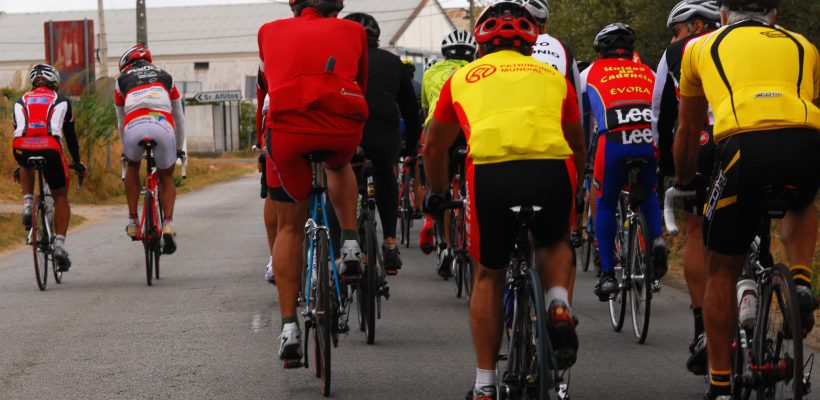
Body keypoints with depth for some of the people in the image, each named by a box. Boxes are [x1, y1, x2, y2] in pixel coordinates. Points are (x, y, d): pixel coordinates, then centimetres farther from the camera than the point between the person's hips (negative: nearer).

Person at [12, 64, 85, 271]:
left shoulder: (21, 101, 28)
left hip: (22, 149, 2)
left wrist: (18, 165, 48)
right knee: (60, 196, 20)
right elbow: (70, 135, 27)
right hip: (50, 149, -2)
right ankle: (59, 243, 5)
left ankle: (27, 204, 17)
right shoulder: (61, 101, 24)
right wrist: (77, 162, 40)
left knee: (27, 167, 40)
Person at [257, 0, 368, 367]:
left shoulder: (270, 31, 26)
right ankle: (350, 245, 23)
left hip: (287, 124, 0)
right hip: (344, 127, 0)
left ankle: (289, 327, 10)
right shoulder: (351, 31, 25)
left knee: (289, 227, 17)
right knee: (339, 165, 39)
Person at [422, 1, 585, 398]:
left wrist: (437, 194, 56)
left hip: (490, 171, -1)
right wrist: (571, 195, 58)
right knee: (553, 243, 33)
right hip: (552, 170, 1)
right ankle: (558, 306, 4)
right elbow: (577, 147, 40)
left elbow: (434, 147, 38)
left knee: (488, 276, 20)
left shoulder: (462, 77, 26)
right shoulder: (553, 76, 28)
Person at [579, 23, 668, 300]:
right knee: (648, 195, 32)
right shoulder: (647, 72, 30)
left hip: (613, 142, -2)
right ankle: (656, 238, 4)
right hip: (651, 141, 2)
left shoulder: (592, 72, 25)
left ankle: (607, 275, 15)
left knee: (605, 205, 20)